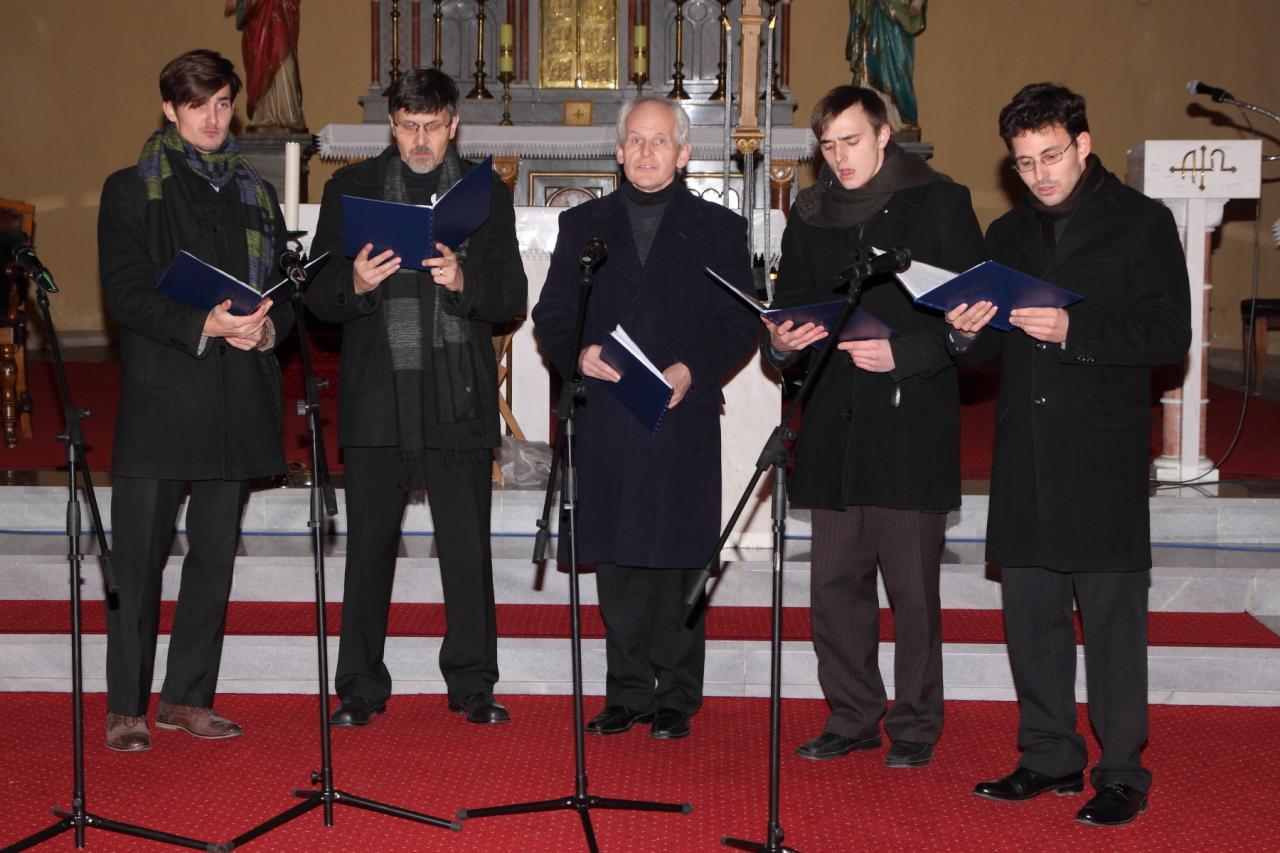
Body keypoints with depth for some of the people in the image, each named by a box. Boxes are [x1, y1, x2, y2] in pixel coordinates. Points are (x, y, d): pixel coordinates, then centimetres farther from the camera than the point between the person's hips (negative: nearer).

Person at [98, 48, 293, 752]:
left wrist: (267, 326, -7)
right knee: (139, 556, -3)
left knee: (215, 554, 7)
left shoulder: (255, 194, 17)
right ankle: (125, 707, 5)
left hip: (238, 400, 4)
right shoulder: (131, 190, 4)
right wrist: (203, 325, -18)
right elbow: (123, 292, -5)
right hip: (160, 397, -4)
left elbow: (288, 289, 16)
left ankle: (187, 696, 18)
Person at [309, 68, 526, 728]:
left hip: (458, 397, 0)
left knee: (467, 548, 1)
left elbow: (511, 299, 3)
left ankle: (472, 685, 13)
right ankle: (360, 688, 15)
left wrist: (463, 280, -17)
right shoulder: (349, 189, 9)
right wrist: (354, 285, -16)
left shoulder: (487, 194, 9)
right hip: (377, 398, 0)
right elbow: (319, 297, 6)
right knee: (369, 548, 4)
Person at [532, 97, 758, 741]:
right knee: (615, 563, 5)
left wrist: (692, 370, -14)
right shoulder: (583, 225, 15)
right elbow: (551, 315, 11)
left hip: (682, 421, -2)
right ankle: (628, 693, 16)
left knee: (677, 562, 0)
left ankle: (675, 699, 11)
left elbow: (740, 324, 3)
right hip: (604, 420, 2)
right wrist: (578, 355, -10)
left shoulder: (719, 229, 9)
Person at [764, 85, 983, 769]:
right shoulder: (811, 215, 14)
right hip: (833, 427, 5)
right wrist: (782, 340, -2)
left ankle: (915, 724, 14)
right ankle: (851, 716, 21)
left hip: (911, 424, -4)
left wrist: (903, 352, -16)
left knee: (912, 586, 0)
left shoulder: (939, 204, 0)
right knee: (835, 582, 7)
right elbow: (791, 299, 21)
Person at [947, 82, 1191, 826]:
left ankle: (1122, 774, 8)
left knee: (1112, 612, -2)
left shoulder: (1141, 223, 0)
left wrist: (1073, 332, -20)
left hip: (1104, 455, -5)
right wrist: (970, 332, -3)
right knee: (1031, 611, 9)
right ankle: (1050, 758, 21)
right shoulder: (1009, 234, 17)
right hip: (1025, 455, 5)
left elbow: (1169, 336, -8)